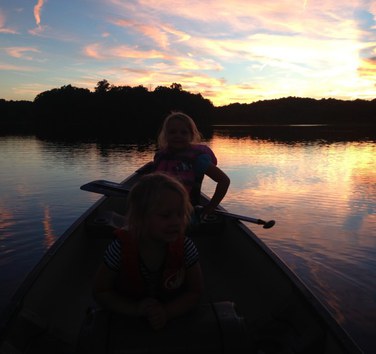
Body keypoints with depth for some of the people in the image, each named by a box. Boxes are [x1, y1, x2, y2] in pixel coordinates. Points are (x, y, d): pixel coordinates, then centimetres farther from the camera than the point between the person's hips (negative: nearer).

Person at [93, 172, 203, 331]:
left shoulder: (185, 247, -18)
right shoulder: (121, 248, -21)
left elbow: (195, 292, -7)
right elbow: (101, 292, -9)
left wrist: (166, 312, -23)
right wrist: (136, 309, -23)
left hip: (174, 318, 1)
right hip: (127, 323, 0)